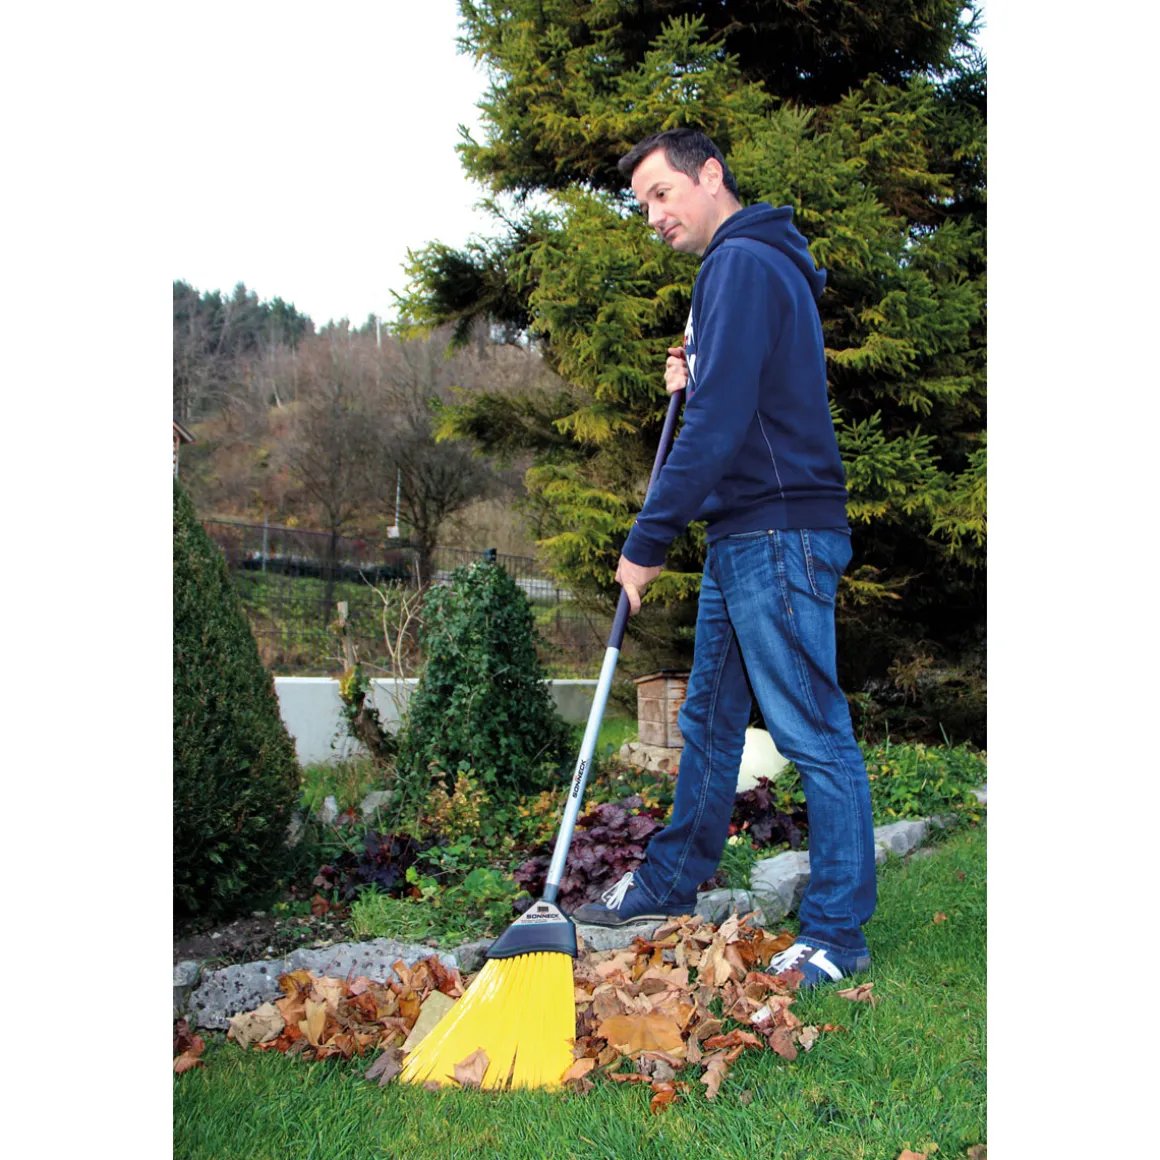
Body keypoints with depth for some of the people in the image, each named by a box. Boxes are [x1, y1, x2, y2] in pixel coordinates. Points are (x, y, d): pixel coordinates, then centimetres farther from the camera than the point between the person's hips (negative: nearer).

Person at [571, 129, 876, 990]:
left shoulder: (742, 265, -12)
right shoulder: (762, 264, 21)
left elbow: (718, 426, -20)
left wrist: (648, 542, -16)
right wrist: (694, 380, 12)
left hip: (779, 537, -11)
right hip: (748, 536, 11)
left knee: (814, 735, -4)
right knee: (710, 721, 17)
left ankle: (838, 933, 6)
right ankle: (673, 879, 30)